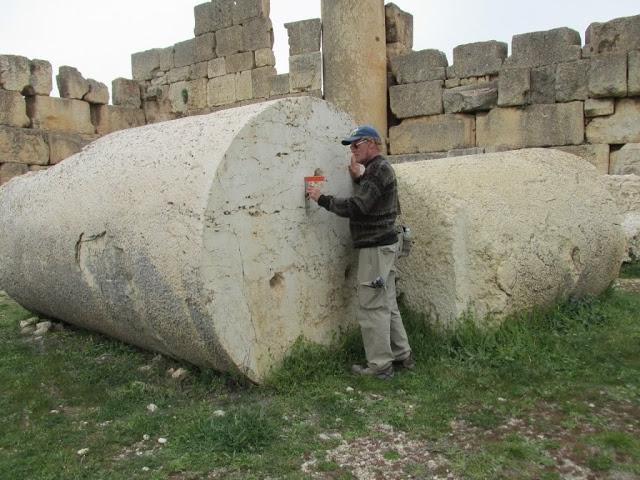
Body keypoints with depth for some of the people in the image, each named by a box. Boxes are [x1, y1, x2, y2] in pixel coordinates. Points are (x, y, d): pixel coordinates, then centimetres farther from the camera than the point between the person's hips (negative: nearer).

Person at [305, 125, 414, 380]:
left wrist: (321, 198, -17)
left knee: (372, 307, -6)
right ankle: (402, 355, 24)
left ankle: (379, 365, 1)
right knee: (387, 304, 16)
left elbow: (357, 207, -23)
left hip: (375, 246, -11)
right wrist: (358, 178, 10)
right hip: (384, 244, 11)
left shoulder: (378, 169, -14)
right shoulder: (380, 168, 18)